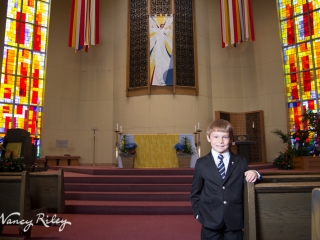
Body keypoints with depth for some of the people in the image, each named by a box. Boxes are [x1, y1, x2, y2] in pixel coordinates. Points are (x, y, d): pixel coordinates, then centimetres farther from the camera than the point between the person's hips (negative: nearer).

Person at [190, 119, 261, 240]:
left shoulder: (241, 162, 3)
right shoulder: (201, 163, 1)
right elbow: (195, 193, 6)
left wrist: (254, 174, -11)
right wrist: (198, 213, -3)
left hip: (234, 221, 1)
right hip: (210, 221, -1)